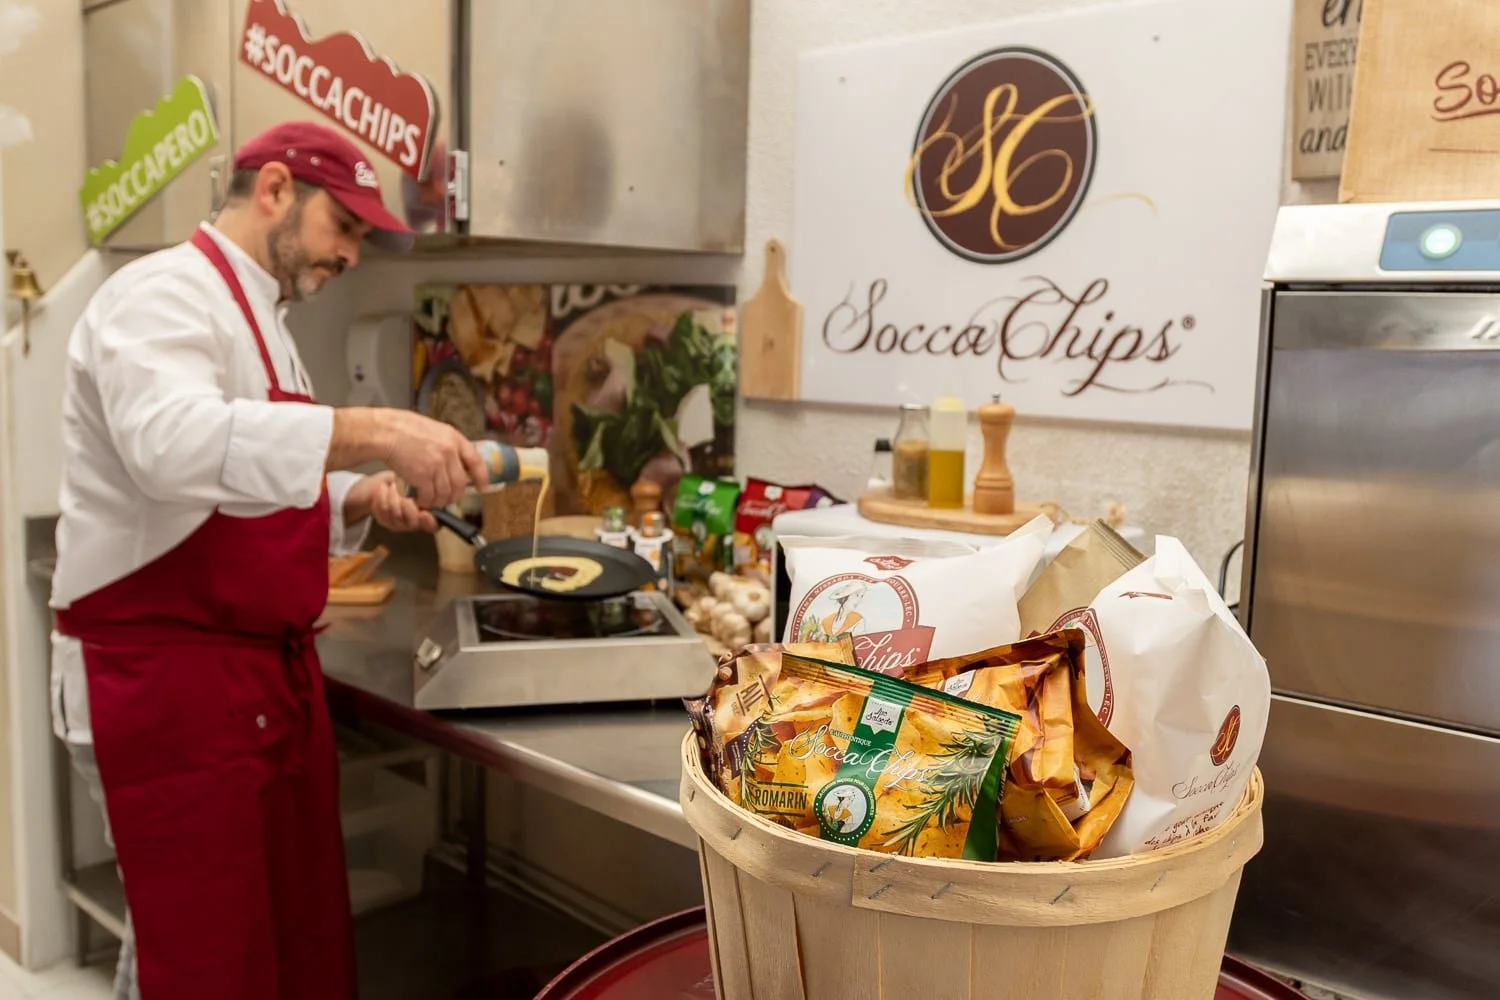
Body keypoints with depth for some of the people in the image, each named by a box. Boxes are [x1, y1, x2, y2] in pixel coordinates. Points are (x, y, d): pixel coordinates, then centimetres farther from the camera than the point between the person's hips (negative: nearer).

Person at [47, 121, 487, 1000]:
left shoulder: (259, 320, 18)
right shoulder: (164, 294, -13)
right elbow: (172, 441, -35)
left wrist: (361, 501, 4)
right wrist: (373, 431, -39)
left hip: (271, 667, 9)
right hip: (166, 676, -9)